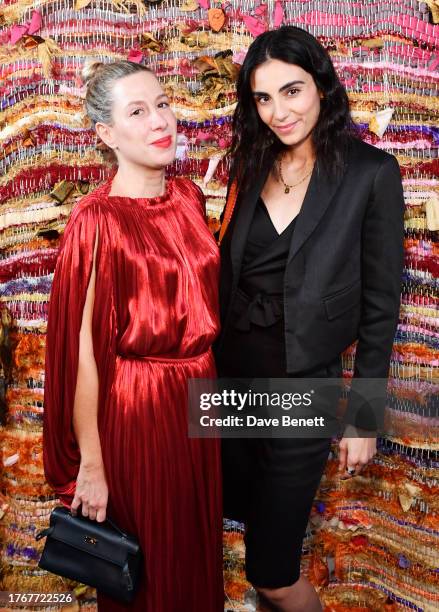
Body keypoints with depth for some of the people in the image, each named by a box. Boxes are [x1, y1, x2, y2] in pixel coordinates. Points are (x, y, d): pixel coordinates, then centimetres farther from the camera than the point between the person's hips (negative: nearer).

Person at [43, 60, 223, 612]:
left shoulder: (189, 198, 2)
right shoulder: (98, 221, -19)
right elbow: (81, 353, -18)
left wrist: (212, 382, 14)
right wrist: (91, 466, -15)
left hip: (198, 396, 6)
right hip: (134, 407, -6)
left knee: (198, 545, 26)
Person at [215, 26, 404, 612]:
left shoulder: (371, 173, -10)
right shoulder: (252, 167, 4)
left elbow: (380, 304, -8)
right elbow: (228, 274, 9)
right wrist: (210, 359, 10)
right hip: (231, 372, 5)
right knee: (237, 510, 22)